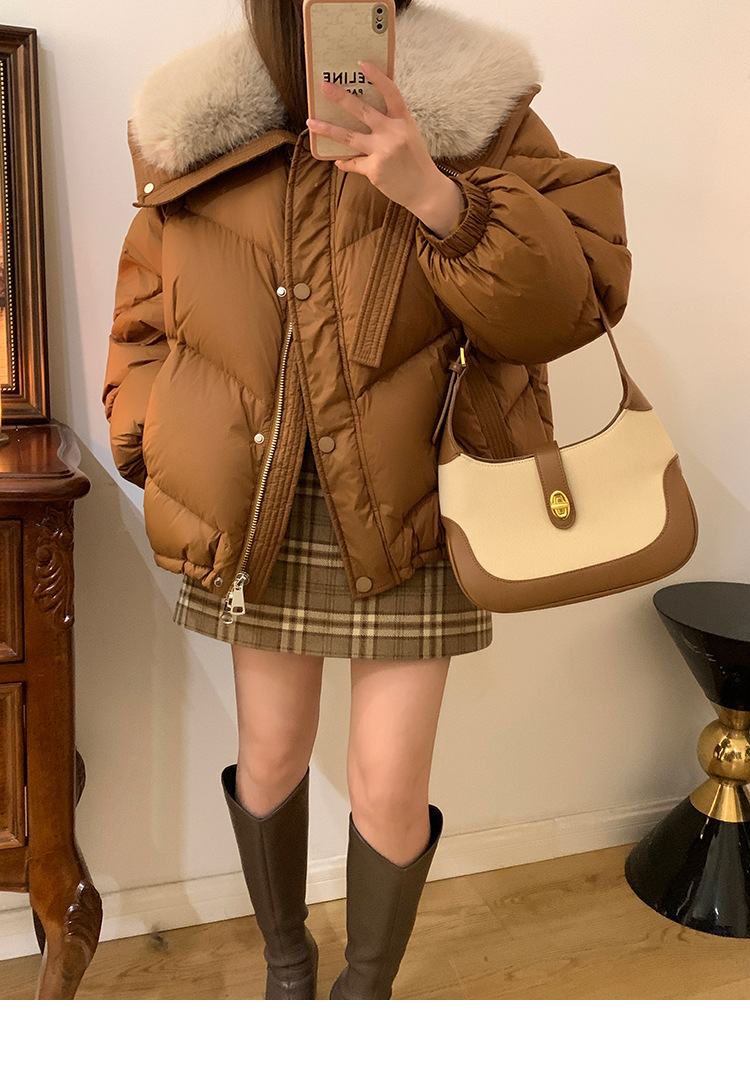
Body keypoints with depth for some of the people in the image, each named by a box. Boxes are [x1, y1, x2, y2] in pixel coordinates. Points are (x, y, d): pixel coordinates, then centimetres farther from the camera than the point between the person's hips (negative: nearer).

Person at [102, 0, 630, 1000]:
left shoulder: (475, 113, -4)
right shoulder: (194, 130, 3)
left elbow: (581, 295, -13)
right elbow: (145, 320, 14)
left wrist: (439, 197, -25)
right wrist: (150, 445, 3)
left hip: (408, 511, -2)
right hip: (260, 513, 3)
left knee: (389, 791, 4)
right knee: (270, 759, 16)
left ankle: (367, 991, 37)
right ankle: (285, 960, 47)